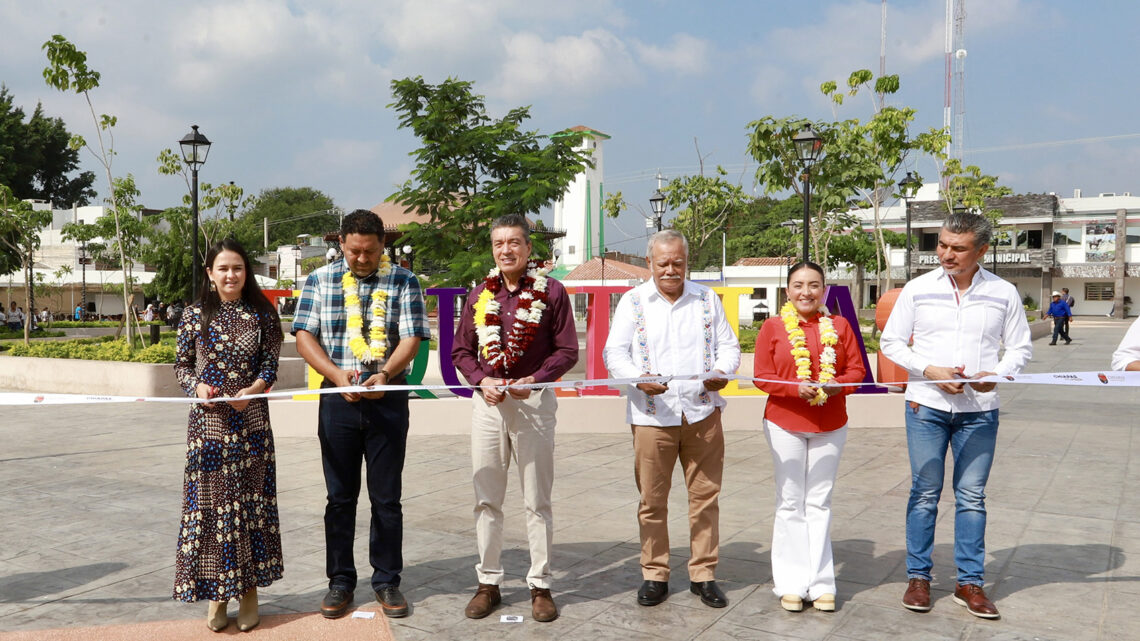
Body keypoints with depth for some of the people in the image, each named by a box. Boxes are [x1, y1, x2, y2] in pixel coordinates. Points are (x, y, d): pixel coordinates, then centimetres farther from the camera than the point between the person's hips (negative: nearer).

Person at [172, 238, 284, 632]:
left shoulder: (260, 315, 3)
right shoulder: (195, 315, 3)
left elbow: (270, 364, 2)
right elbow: (182, 364, 8)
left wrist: (252, 390, -16)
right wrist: (196, 386, -12)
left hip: (251, 421, 0)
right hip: (207, 422, 0)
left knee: (251, 501, 5)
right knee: (208, 502, 3)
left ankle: (248, 590, 18)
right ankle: (215, 592, 16)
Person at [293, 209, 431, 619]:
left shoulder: (404, 282, 2)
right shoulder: (320, 281, 5)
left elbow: (411, 338, -4)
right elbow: (304, 336, 0)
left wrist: (384, 374, -22)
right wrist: (337, 375, -15)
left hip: (388, 400, -1)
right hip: (338, 400, 1)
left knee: (386, 497, 7)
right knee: (340, 497, 9)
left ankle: (387, 580, 20)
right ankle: (340, 580, 23)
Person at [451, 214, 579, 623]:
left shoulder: (550, 291, -2)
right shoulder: (479, 295, 8)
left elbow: (568, 351, -2)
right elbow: (461, 350, 11)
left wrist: (533, 380, -16)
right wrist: (482, 381, -7)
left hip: (534, 400, -3)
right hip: (487, 401, 3)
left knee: (537, 501, 5)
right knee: (486, 499, 8)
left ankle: (540, 586, 15)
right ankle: (488, 583, 20)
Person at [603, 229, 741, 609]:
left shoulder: (707, 299, 12)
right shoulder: (633, 301, 6)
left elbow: (728, 345, 12)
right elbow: (614, 353, 0)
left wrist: (722, 372, -10)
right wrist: (639, 379, -20)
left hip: (702, 411, 2)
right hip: (652, 415, -1)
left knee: (705, 495, 5)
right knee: (652, 499, 3)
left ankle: (703, 574, 17)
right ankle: (654, 575, 17)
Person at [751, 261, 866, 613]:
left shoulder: (839, 326, 3)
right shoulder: (773, 327, -3)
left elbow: (857, 369, 3)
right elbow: (761, 376, -5)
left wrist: (837, 385, -18)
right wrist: (795, 388, -20)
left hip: (831, 425, 2)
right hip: (784, 424, -1)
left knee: (819, 503, 8)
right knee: (790, 503, 6)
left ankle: (821, 583, 16)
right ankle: (792, 584, 15)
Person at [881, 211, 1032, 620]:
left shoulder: (1003, 293, 2)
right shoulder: (918, 290, 0)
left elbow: (1020, 347, 7)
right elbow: (891, 342, 3)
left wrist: (998, 374, -13)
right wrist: (930, 370, -12)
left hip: (980, 410, 1)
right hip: (927, 405, -1)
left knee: (972, 495, 7)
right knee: (925, 492, 4)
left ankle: (970, 582, 17)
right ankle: (918, 577, 16)